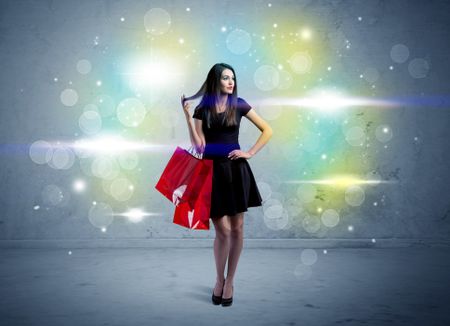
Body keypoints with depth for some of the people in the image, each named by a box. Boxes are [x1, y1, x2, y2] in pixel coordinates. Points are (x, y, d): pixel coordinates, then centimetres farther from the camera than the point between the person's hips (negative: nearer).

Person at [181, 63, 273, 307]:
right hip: (213, 171, -1)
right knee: (222, 230, -1)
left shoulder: (239, 105, 3)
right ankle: (219, 280, 21)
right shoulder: (202, 110, 2)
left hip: (236, 169, 1)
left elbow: (268, 131, 6)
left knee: (237, 228, 5)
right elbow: (199, 147, -5)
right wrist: (188, 117, -11)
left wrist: (250, 153, -3)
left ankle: (229, 281, 21)